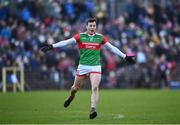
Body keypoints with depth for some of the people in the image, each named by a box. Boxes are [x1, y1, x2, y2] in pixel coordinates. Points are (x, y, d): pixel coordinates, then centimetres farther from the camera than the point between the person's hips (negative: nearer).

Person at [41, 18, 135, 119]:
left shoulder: (100, 37, 4)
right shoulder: (80, 36, -2)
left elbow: (112, 48, 8)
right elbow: (67, 42, -11)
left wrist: (125, 56, 6)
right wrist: (52, 46, -21)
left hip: (96, 67, 0)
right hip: (83, 66, 0)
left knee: (95, 88, -17)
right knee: (75, 88, 12)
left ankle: (93, 110, -19)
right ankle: (71, 97, 46)